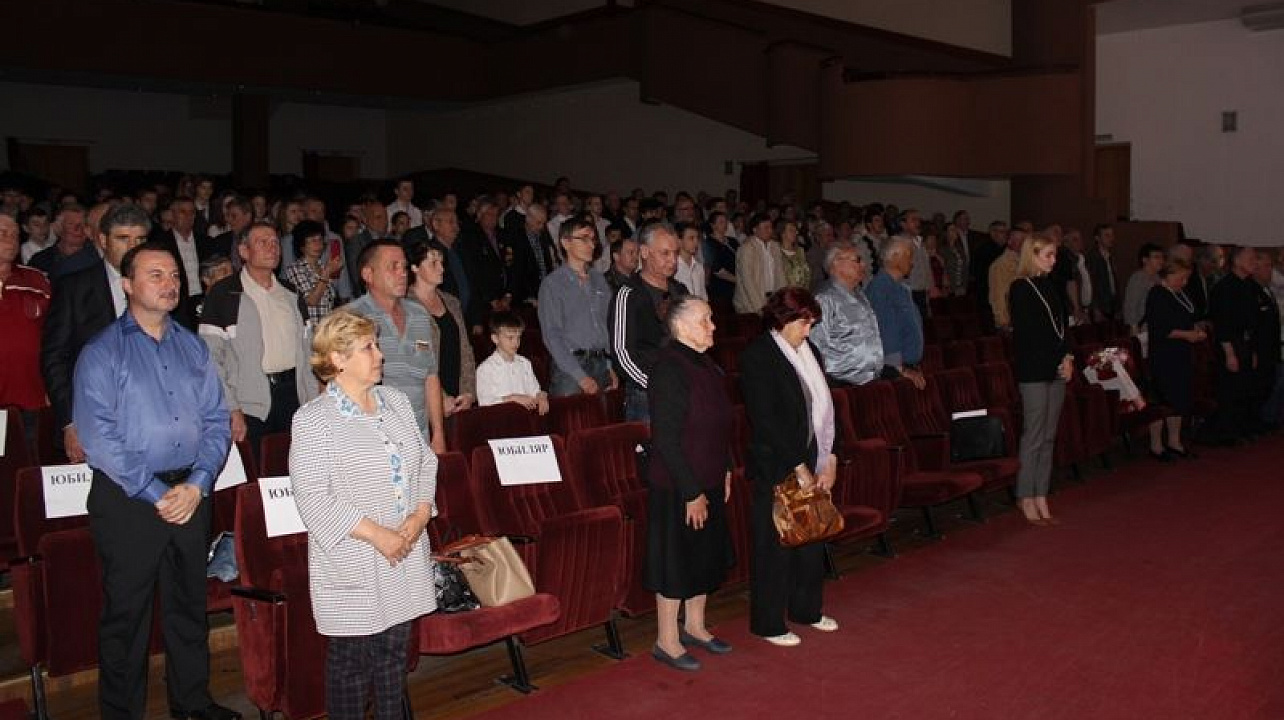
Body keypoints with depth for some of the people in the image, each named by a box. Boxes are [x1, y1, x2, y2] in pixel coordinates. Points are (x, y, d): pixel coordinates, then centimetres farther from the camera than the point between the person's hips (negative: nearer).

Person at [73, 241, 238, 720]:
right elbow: (98, 437, -13)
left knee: (189, 604, 15)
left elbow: (216, 421, 5)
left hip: (192, 494, 4)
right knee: (126, 612, 6)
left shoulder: (194, 348, 9)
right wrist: (156, 495, -16)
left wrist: (196, 485, -9)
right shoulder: (101, 353, -5)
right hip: (127, 498, -4)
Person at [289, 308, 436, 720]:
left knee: (395, 649, 16)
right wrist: (376, 534, -19)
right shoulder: (312, 420, -11)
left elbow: (426, 462, 12)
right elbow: (312, 498, -17)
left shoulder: (396, 401, 9)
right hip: (353, 562, -6)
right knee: (351, 658, 5)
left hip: (406, 555, 6)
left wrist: (420, 514, -5)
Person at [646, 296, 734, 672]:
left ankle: (694, 627, 37)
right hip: (677, 487, -9)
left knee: (706, 556, 19)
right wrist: (691, 492, -20)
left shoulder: (705, 365, 7)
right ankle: (666, 641, 19)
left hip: (709, 482, 9)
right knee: (676, 560, 4)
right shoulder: (669, 369, -21)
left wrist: (724, 471, 14)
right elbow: (666, 439, -22)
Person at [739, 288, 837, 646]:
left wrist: (829, 459, 0)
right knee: (774, 545, 3)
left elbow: (823, 408, 10)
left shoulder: (805, 352, 9)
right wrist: (799, 467, -15)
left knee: (810, 537, 17)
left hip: (809, 462, 7)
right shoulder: (757, 356, -14)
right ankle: (768, 624, 16)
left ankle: (806, 609, 34)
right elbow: (766, 421, -18)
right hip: (774, 466, -7)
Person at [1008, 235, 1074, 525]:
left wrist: (1067, 357, 0)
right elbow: (1027, 334, -12)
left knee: (1048, 437, 8)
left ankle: (1041, 498, 14)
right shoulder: (1020, 289, -8)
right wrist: (1060, 360, -10)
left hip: (1056, 370, 7)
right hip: (1033, 371, -7)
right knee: (1034, 437, -5)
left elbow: (1062, 325, 16)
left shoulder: (1051, 286, 15)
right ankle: (1026, 498, 3)